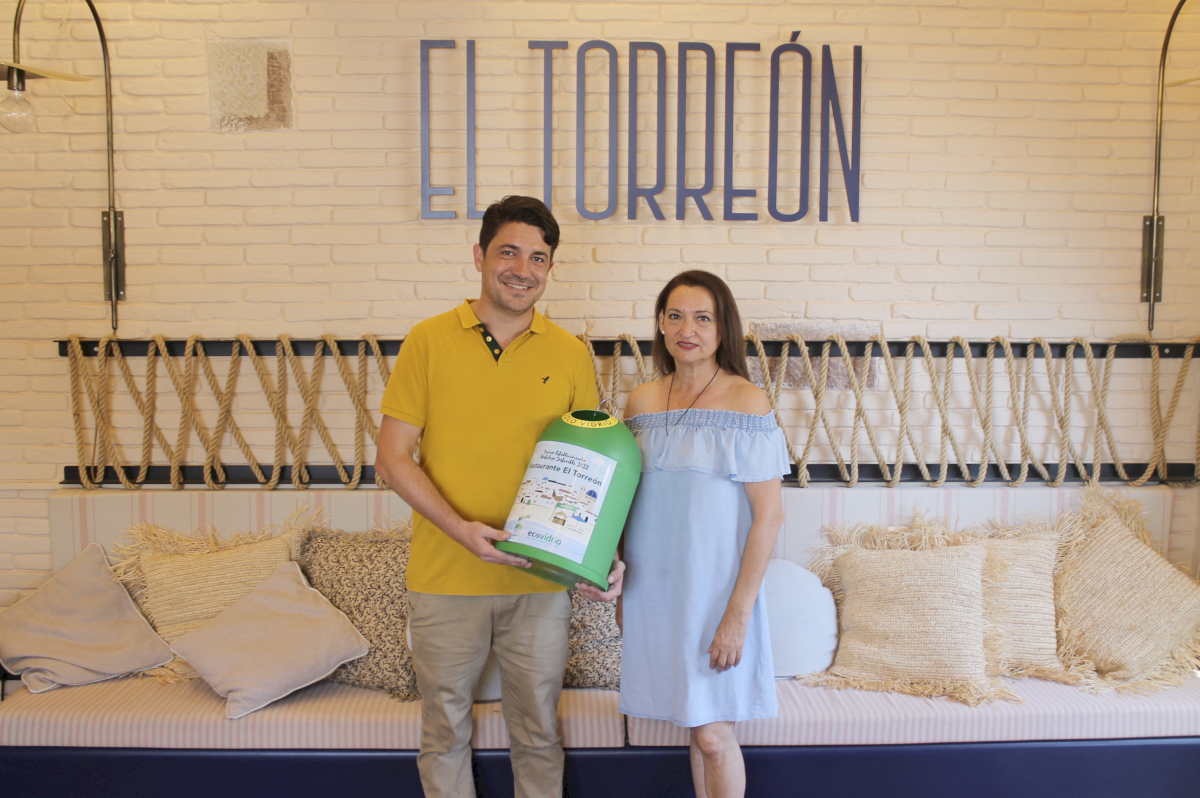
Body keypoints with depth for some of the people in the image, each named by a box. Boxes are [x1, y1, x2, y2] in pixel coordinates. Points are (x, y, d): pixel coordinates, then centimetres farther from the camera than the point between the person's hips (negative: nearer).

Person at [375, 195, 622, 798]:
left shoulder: (569, 355, 1)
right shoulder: (429, 341, -4)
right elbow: (392, 460, -5)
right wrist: (460, 528, -18)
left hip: (540, 583, 1)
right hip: (444, 581, -1)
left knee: (538, 734, 16)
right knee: (445, 732, 17)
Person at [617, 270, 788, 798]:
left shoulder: (747, 402, -10)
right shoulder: (641, 402, 5)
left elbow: (769, 515, -12)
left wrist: (738, 613, -16)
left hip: (716, 586, -4)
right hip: (654, 583, 5)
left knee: (712, 734, 1)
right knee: (695, 725, 15)